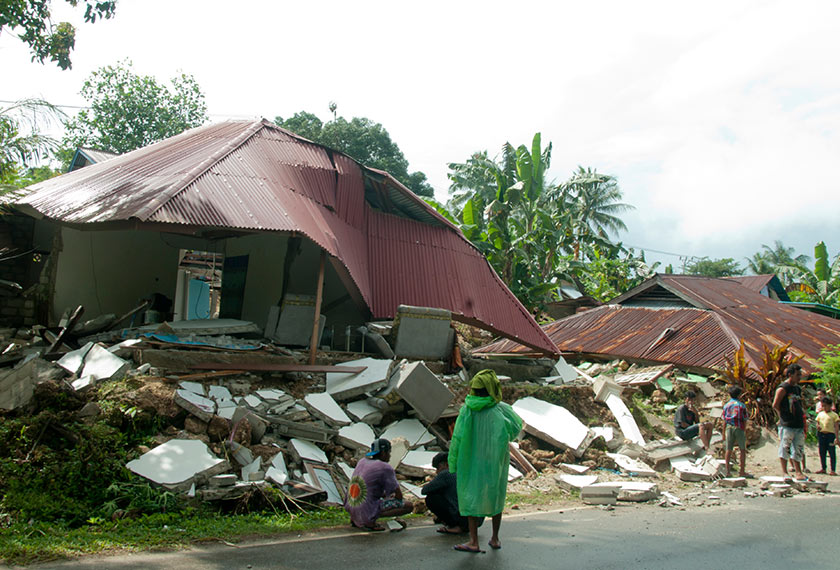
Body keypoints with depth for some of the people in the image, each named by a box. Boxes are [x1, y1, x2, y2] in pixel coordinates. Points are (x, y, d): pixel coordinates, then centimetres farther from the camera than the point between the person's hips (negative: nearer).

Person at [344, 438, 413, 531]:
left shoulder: (362, 461, 9)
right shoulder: (386, 468, -12)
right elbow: (399, 496, -5)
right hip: (368, 512, -8)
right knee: (409, 506, -5)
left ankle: (354, 519, 15)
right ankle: (371, 521, -10)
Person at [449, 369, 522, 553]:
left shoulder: (467, 410, -11)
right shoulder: (501, 409, -14)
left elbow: (457, 437, -9)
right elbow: (517, 426, 0)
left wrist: (453, 463, -1)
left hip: (472, 461, 0)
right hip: (496, 460, 0)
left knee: (471, 497, 6)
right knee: (495, 496, 16)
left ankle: (474, 541, -2)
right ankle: (495, 538, 24)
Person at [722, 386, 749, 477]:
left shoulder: (726, 405, 7)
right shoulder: (742, 405, 0)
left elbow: (724, 420, 6)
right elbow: (745, 419, -2)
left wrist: (724, 431, 12)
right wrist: (745, 431, 4)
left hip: (729, 428, 3)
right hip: (739, 428, -2)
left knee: (728, 450, 3)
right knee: (743, 450, 6)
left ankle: (727, 470, 0)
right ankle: (742, 471, 4)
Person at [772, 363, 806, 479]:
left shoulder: (798, 388, 15)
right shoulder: (783, 388, -9)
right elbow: (775, 405, -12)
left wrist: (804, 424, 15)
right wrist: (783, 417, -7)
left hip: (798, 425, 7)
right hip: (787, 425, -7)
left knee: (798, 449, 9)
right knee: (785, 448, -2)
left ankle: (798, 472, 13)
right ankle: (784, 472, 4)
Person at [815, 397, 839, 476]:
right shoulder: (820, 414, 13)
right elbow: (817, 423, 17)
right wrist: (817, 426, -8)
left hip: (830, 434, -4)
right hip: (821, 434, 4)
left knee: (832, 452, -3)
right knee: (822, 452, 10)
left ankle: (833, 470, 0)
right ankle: (823, 468, 20)